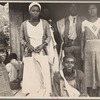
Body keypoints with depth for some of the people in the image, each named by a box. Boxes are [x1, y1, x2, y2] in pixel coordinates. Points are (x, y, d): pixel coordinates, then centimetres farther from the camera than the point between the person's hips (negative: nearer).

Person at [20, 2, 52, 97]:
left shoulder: (44, 23, 1)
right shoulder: (24, 24, 1)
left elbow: (49, 37, 6)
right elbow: (21, 38, 8)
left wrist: (42, 45, -10)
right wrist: (27, 45, -10)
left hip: (42, 53, 0)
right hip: (29, 53, 0)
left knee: (44, 74, -3)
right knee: (31, 75, -1)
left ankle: (45, 94, 8)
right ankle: (32, 94, 9)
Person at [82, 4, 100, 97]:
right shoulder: (84, 23, 7)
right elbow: (83, 39, 9)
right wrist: (82, 52, 4)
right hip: (88, 47, 1)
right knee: (89, 69, 2)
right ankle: (90, 93, 9)